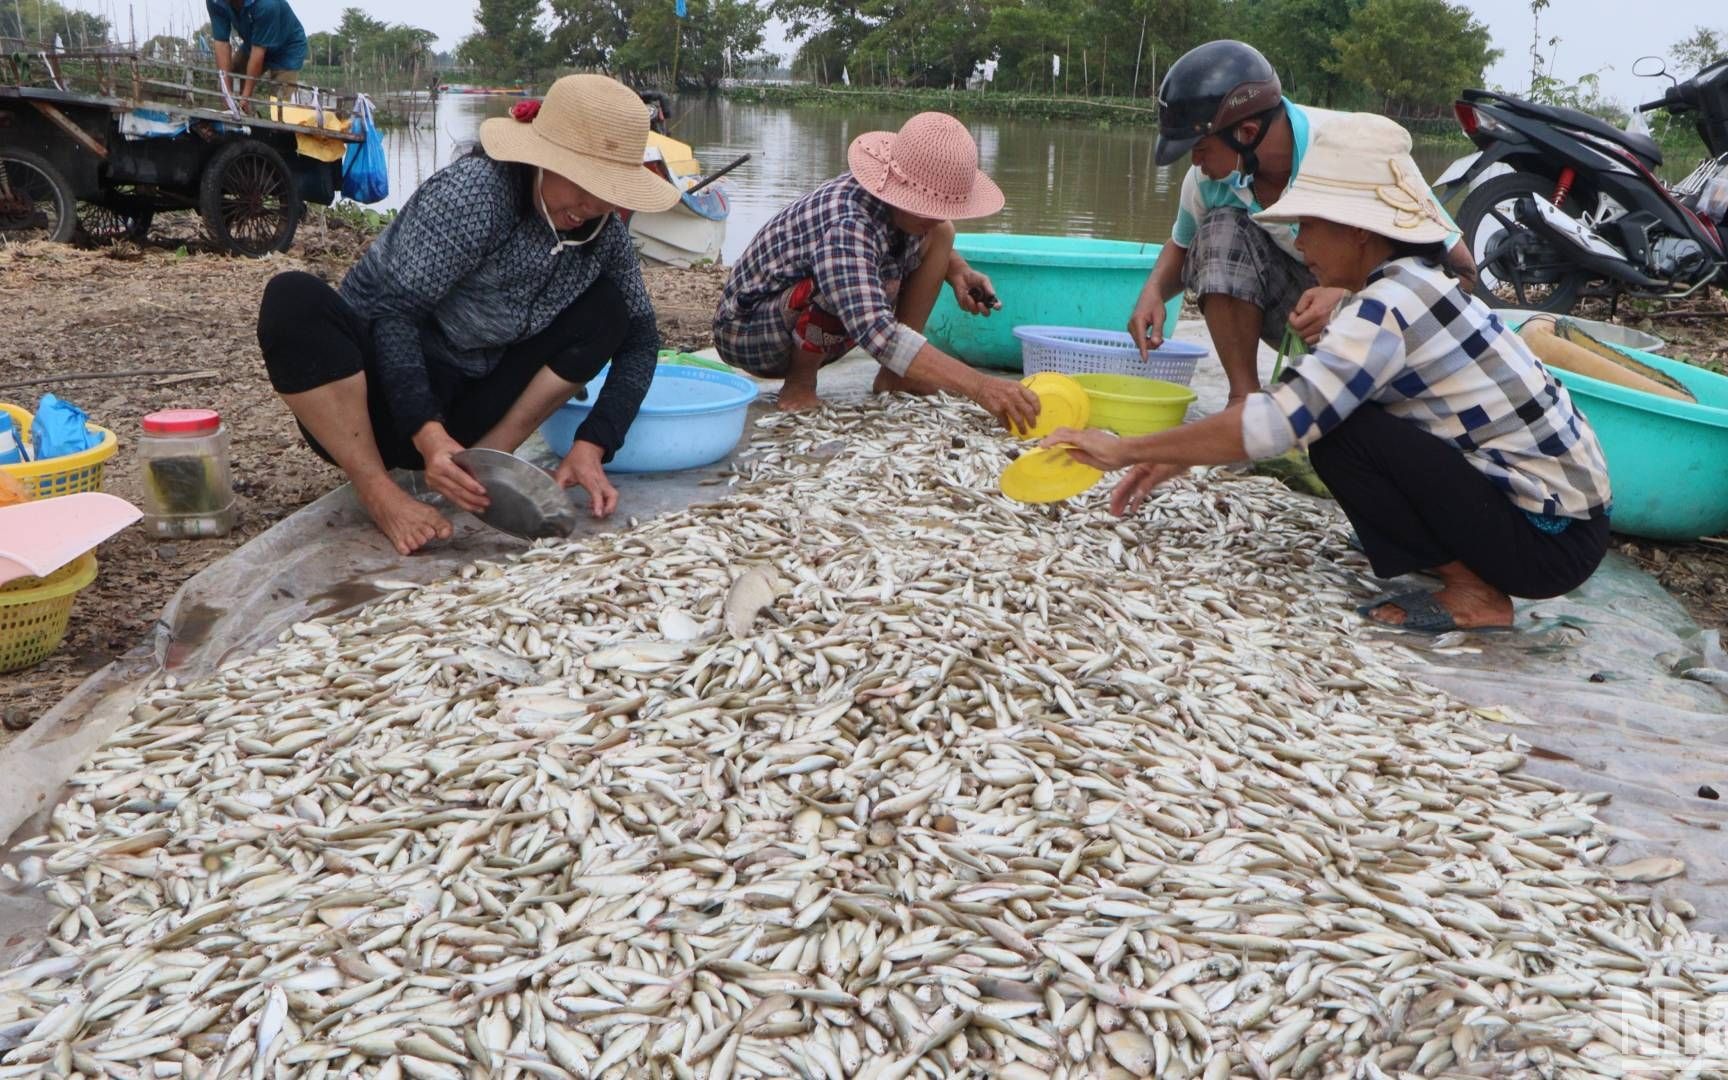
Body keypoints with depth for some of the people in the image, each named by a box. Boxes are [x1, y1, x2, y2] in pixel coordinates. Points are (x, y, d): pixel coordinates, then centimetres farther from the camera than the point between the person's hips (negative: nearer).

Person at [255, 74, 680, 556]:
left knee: (609, 307, -3)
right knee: (292, 299, -33)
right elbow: (394, 312, -25)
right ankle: (377, 489, -21)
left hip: (462, 405, 5)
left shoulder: (602, 231, -3)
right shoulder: (475, 191, -20)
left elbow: (640, 338, 1)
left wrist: (591, 446, -13)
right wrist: (429, 435, -36)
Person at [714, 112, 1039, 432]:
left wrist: (958, 270, -6)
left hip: (812, 334, 9)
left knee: (942, 235, -1)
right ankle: (798, 385, -14)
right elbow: (877, 333, -49)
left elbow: (935, 229, 16)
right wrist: (978, 386, -53)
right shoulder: (845, 228, -36)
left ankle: (894, 376, 1)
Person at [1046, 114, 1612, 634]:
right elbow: (1291, 405, 11)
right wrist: (1178, 456, 7)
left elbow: (1275, 421, -26)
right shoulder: (1412, 285, 9)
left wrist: (1127, 450, -18)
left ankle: (1471, 592, -5)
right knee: (1329, 405, 10)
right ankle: (1472, 568, 11)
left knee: (1337, 425, -18)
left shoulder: (1391, 305, -20)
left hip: (1550, 540, -9)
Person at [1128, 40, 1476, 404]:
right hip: (1309, 304, 5)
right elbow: (1184, 245, 10)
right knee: (1221, 228, -21)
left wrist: (1350, 296, -41)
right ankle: (1244, 398, -17)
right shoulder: (1209, 177, -13)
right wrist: (1154, 291, -13)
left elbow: (1459, 266, -25)